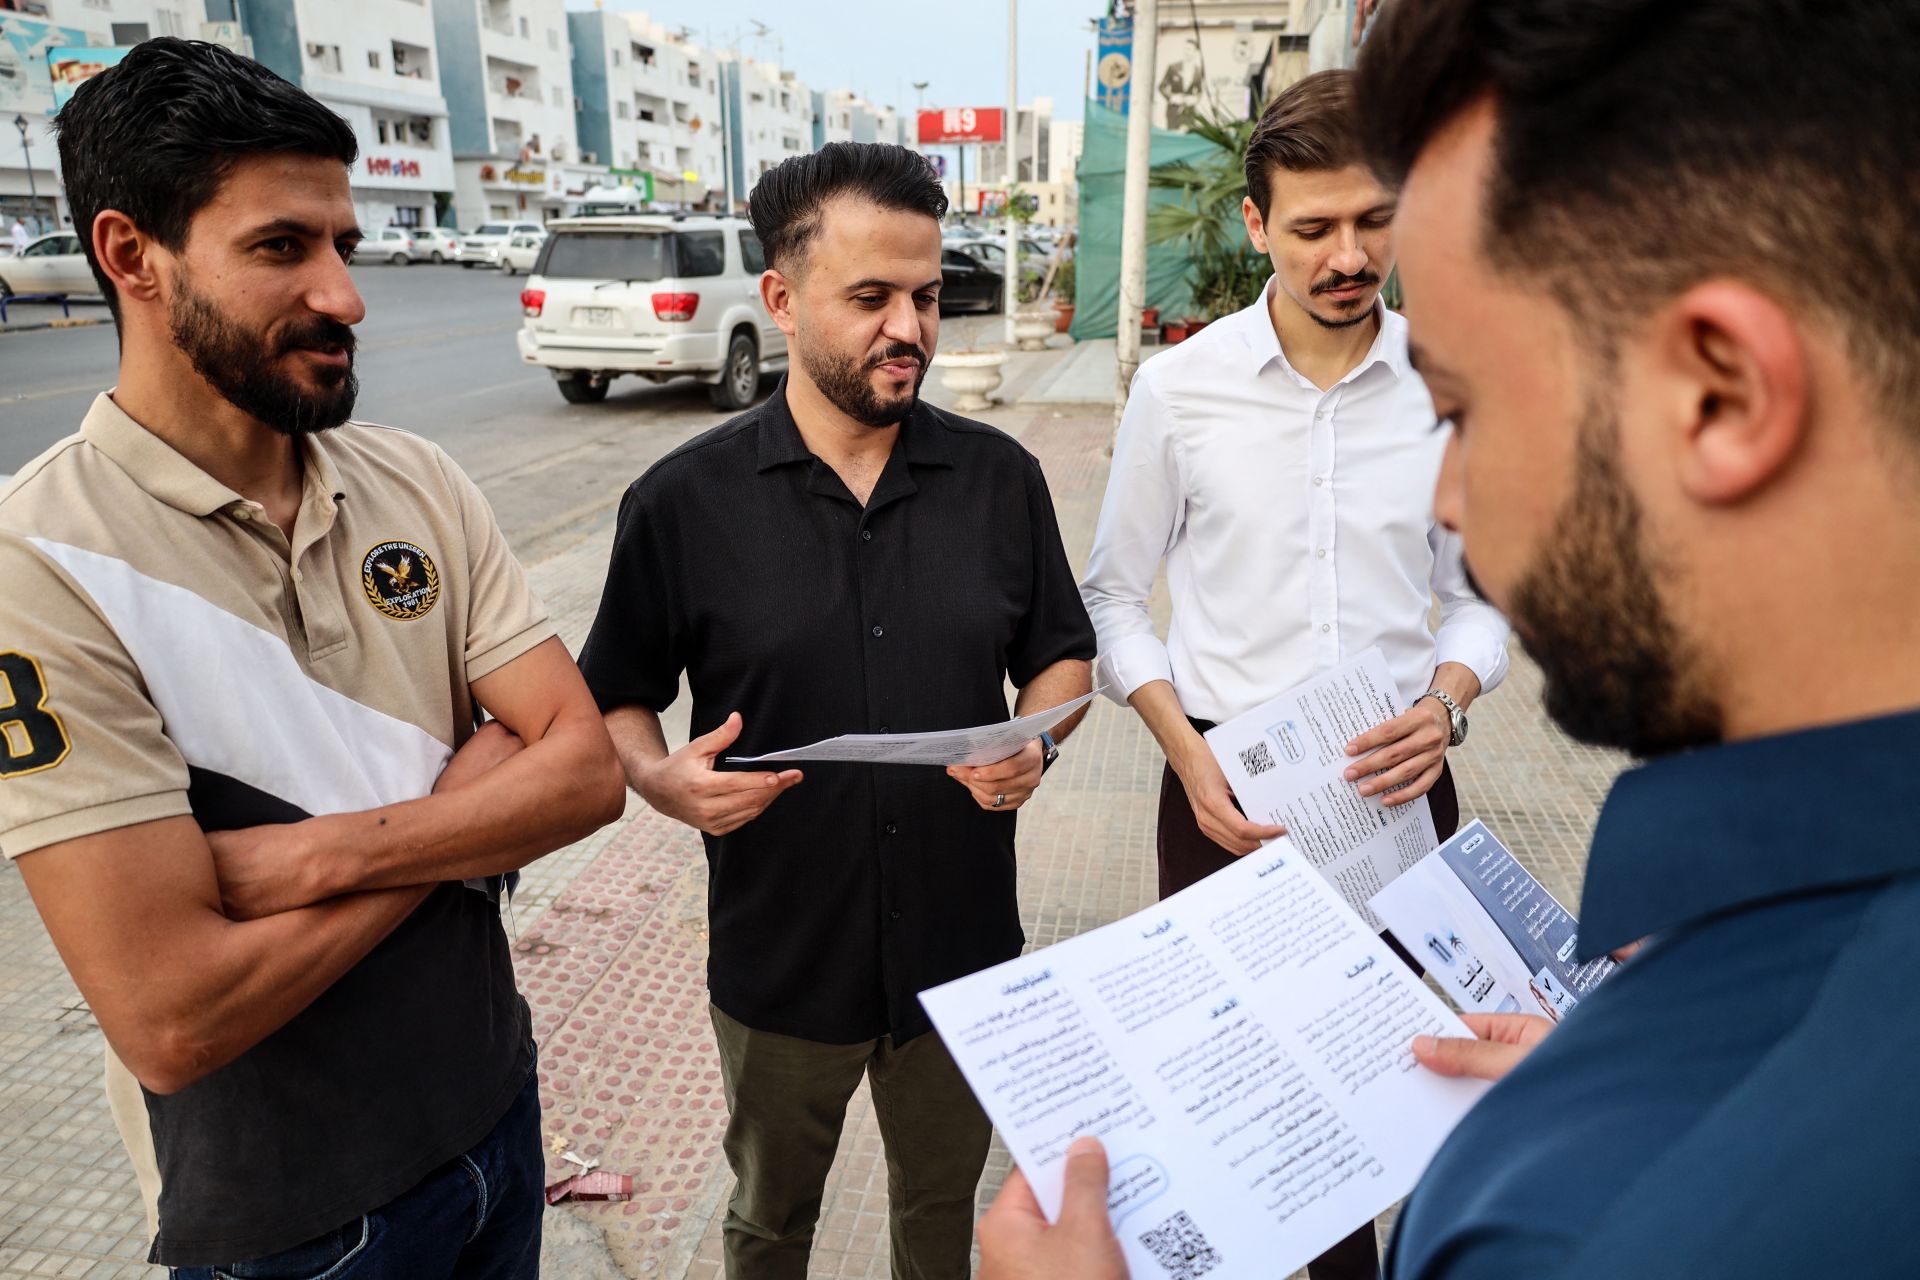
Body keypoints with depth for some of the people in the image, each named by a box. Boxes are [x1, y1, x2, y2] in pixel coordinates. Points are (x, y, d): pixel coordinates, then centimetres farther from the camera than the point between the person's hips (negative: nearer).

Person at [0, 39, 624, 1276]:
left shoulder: (420, 484, -5)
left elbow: (588, 768, -11)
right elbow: (172, 1016, -26)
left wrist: (322, 854, -25)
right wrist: (470, 799, -16)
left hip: (496, 1101, 5)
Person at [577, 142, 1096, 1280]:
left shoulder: (1000, 477, -4)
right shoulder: (684, 502, -10)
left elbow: (1062, 655, 5)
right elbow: (618, 698, -1)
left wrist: (1037, 747, -15)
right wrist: (662, 778, -21)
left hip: (964, 943, 2)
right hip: (781, 952, -1)